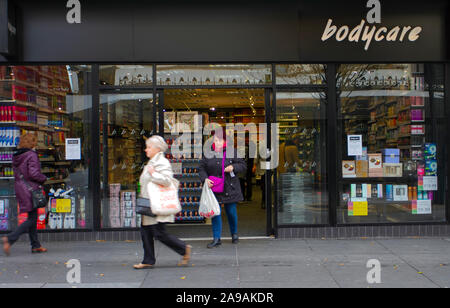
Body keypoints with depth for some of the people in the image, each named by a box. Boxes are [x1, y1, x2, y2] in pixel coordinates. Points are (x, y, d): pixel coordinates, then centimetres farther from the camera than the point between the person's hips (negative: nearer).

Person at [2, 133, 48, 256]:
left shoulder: (16, 156, 11)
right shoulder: (32, 155, -13)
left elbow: (16, 173, 13)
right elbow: (33, 173, -19)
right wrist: (44, 178, -3)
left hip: (19, 187, 9)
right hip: (30, 189, -9)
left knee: (32, 217, 14)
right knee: (32, 219, -2)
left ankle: (35, 245, 18)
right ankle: (10, 238, -11)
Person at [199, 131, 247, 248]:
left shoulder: (231, 152, -2)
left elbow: (243, 165, 2)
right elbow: (201, 168, 9)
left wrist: (233, 167, -16)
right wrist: (205, 179, -8)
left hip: (229, 188, -1)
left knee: (231, 211, 7)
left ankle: (234, 234, 32)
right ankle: (217, 239, 6)